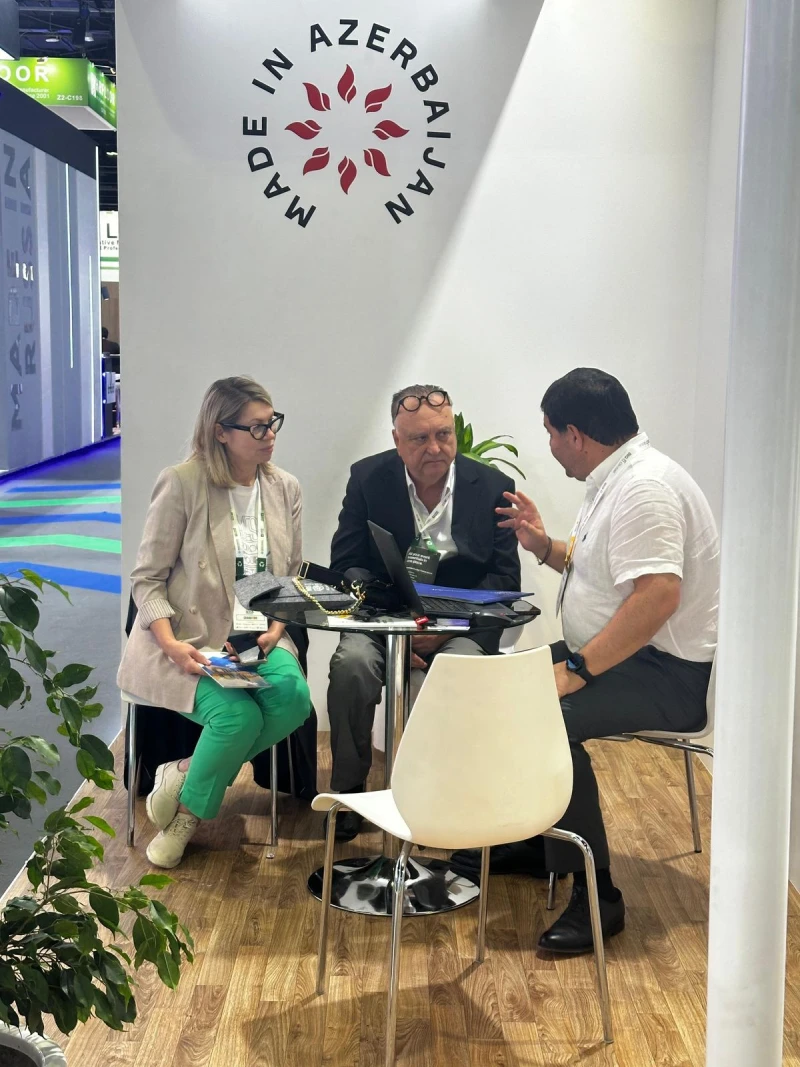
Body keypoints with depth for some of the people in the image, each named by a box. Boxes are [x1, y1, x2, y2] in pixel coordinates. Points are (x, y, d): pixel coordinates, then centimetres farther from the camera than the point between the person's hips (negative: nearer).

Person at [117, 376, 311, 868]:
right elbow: (147, 579, -6)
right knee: (239, 714, -30)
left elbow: (293, 578, 12)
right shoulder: (181, 484, -9)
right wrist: (172, 645, -21)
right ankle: (186, 816, -1)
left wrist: (275, 630, -8)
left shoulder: (285, 487, 7)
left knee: (293, 697, -26)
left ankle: (186, 773, -4)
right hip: (187, 641, -5)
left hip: (258, 638, 5)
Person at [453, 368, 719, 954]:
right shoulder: (615, 478, 11)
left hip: (667, 673, -11)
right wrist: (544, 546, 7)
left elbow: (659, 595, -32)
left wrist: (579, 669, -29)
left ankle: (596, 894, -19)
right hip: (610, 653, 11)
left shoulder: (645, 487, -22)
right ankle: (525, 839, 26)